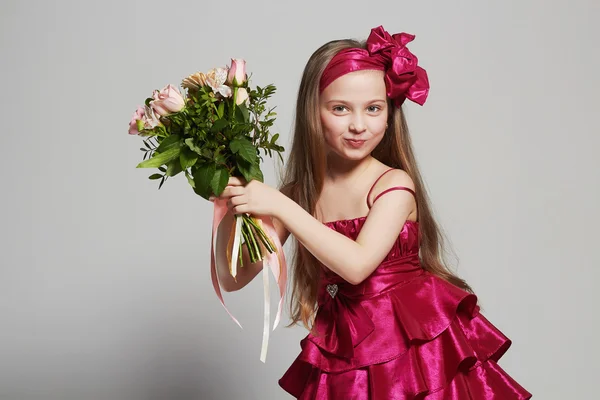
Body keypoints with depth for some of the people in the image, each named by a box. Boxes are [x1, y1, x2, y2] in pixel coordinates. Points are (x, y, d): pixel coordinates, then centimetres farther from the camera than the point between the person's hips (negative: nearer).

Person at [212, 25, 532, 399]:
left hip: (415, 345, -3)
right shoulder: (301, 190, -2)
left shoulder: (395, 185, -12)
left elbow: (357, 264, -27)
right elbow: (233, 278, -2)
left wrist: (280, 206, -26)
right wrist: (230, 208, -18)